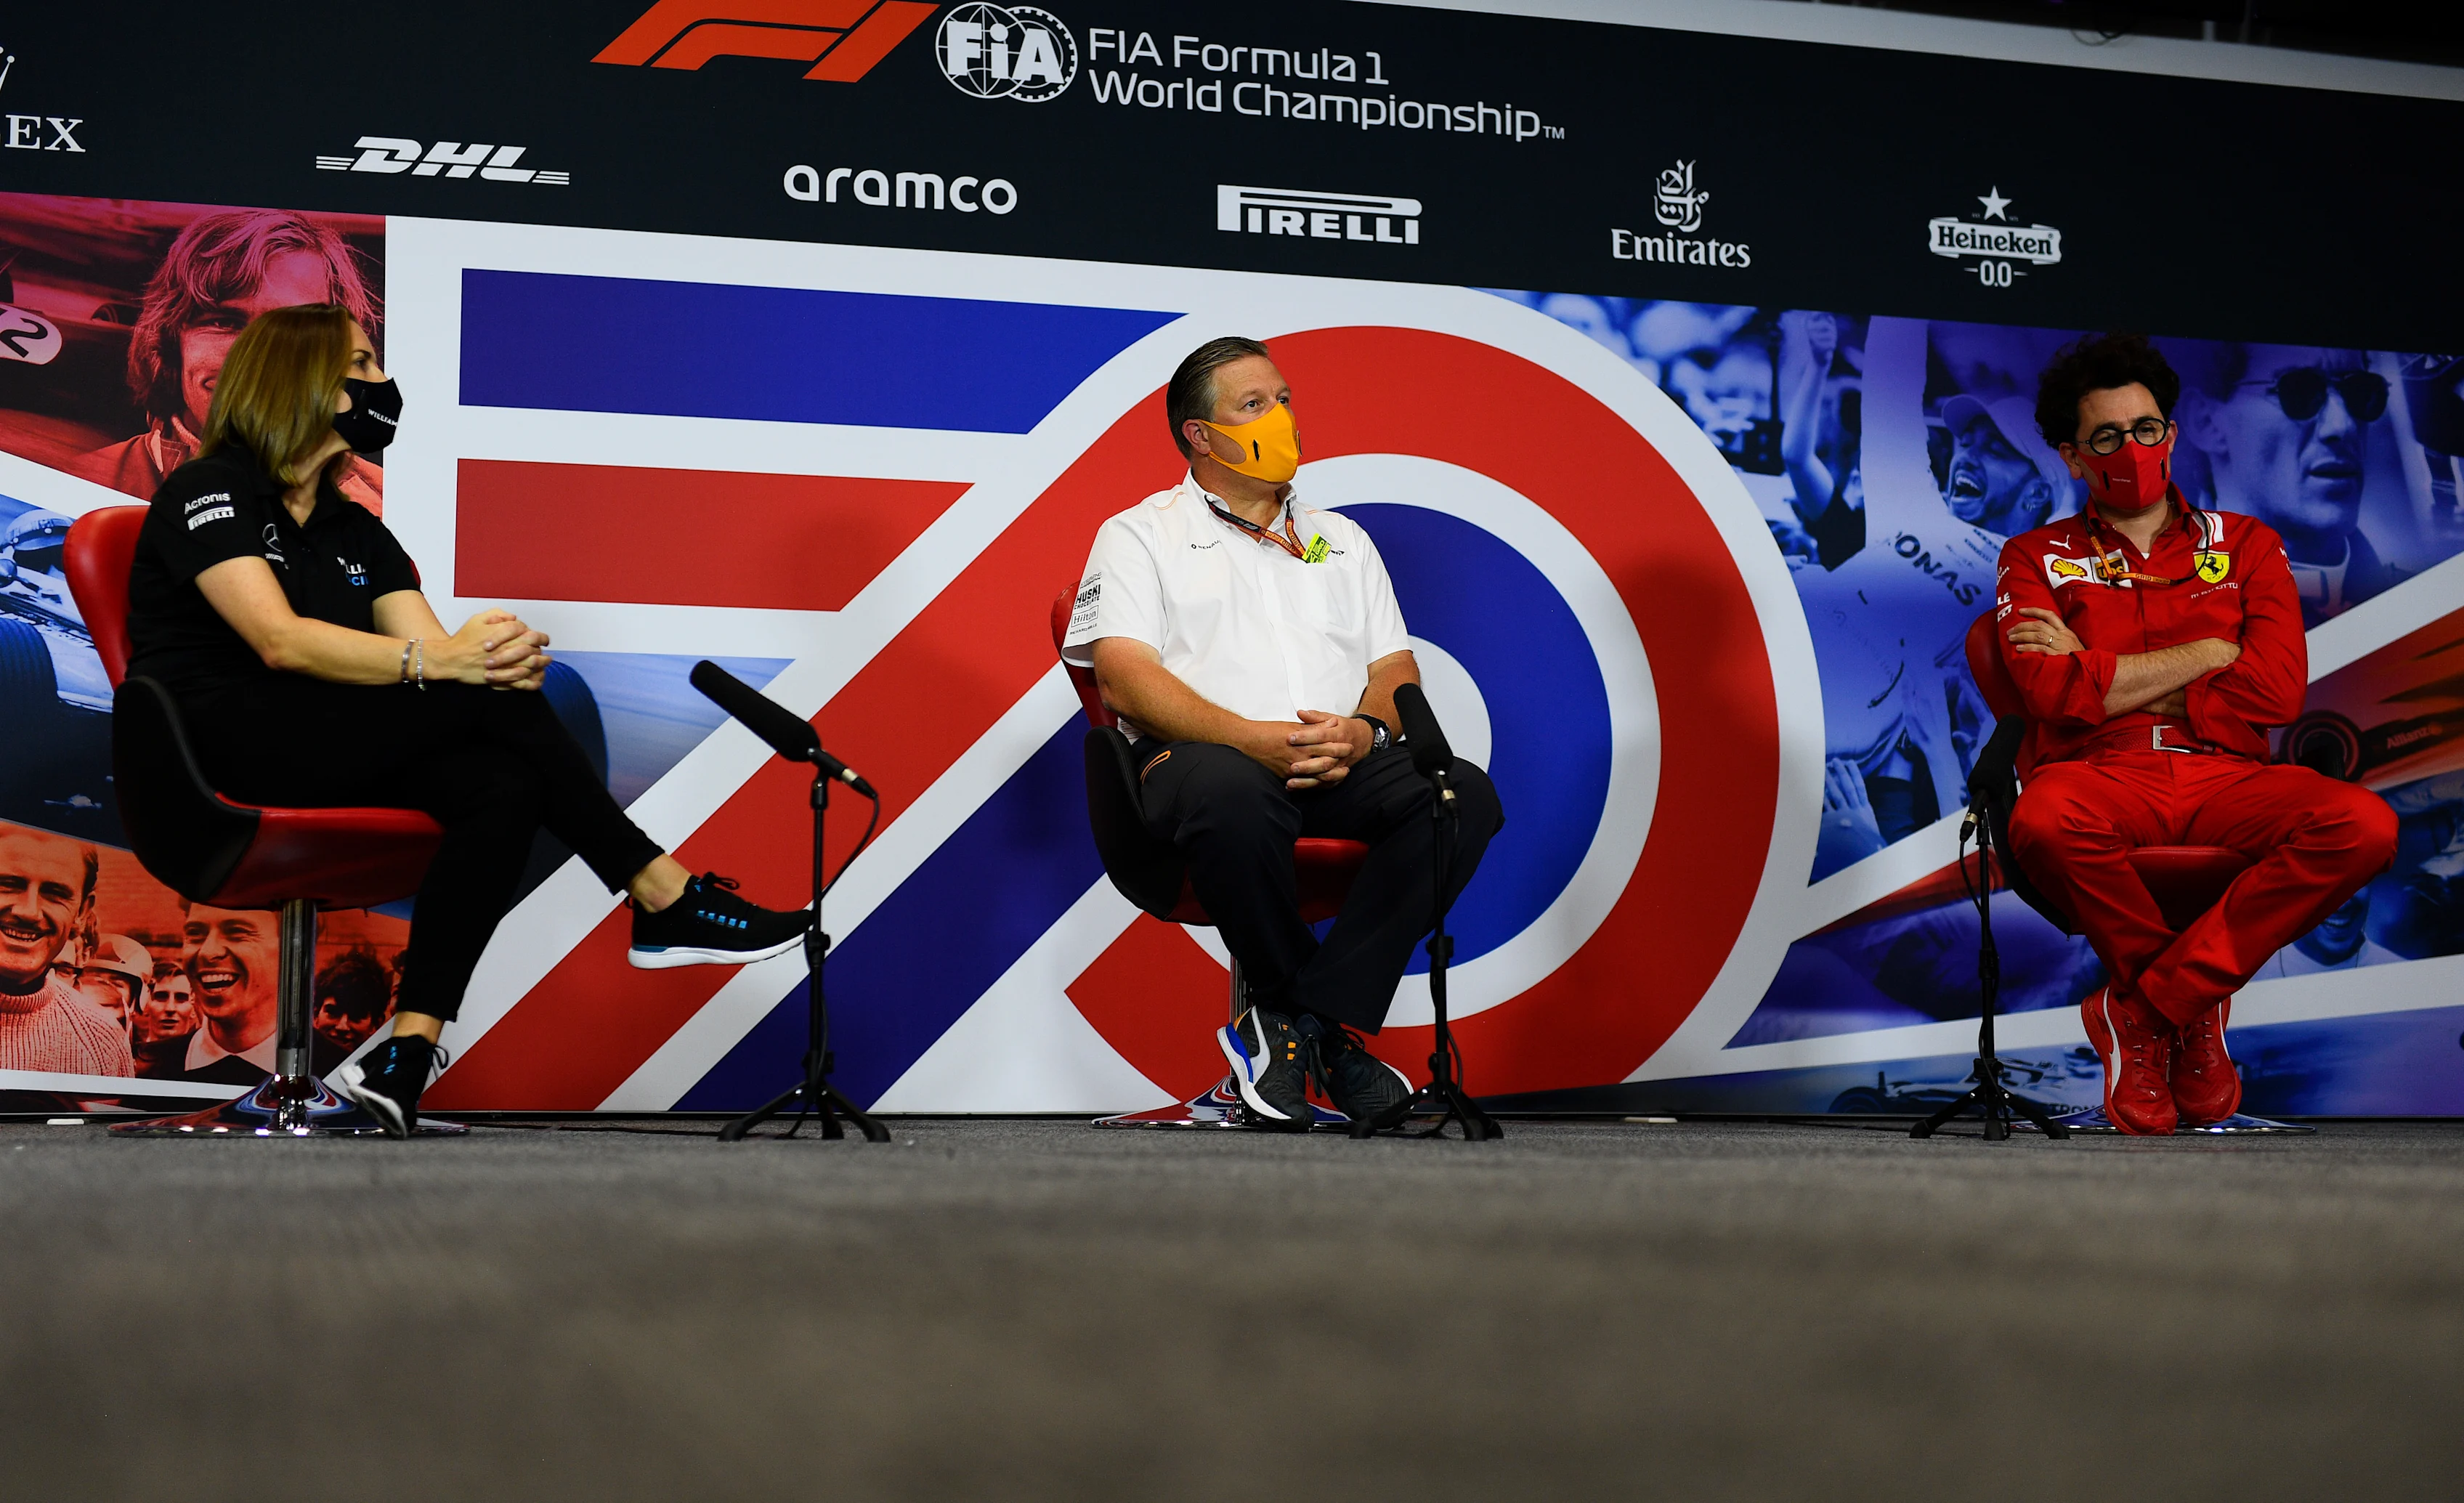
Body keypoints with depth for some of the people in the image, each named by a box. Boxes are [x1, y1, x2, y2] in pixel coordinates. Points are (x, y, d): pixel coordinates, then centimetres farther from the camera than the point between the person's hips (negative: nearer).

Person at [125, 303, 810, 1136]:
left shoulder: (355, 531, 20)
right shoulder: (207, 492, -2)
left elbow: (440, 652, 5)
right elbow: (280, 640, -19)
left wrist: (499, 655, -20)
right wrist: (439, 661, -29)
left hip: (332, 755, 7)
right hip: (229, 749, -7)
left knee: (508, 787, -23)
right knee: (487, 697, -23)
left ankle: (405, 1052, -31)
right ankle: (664, 900, -15)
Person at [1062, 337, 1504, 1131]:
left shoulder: (1341, 539, 27)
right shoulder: (1138, 536, 12)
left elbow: (1396, 670, 19)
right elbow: (1123, 677, -4)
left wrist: (1365, 730, -7)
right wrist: (1248, 736, -19)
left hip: (1345, 766, 4)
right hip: (1205, 755, -4)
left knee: (1465, 793, -27)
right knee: (1234, 795, -42)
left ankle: (1299, 1019, -25)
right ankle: (1331, 1026, -19)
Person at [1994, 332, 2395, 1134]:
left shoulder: (2245, 545, 18)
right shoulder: (2037, 557, 14)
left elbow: (2278, 691, 1)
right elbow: (2058, 693, -6)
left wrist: (2105, 677, -1)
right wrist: (2209, 653, -2)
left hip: (2225, 777, 2)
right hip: (2101, 776, -2)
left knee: (2365, 825, -29)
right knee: (2043, 820, -39)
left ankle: (2144, 1007, -20)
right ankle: (2194, 1005, -11)